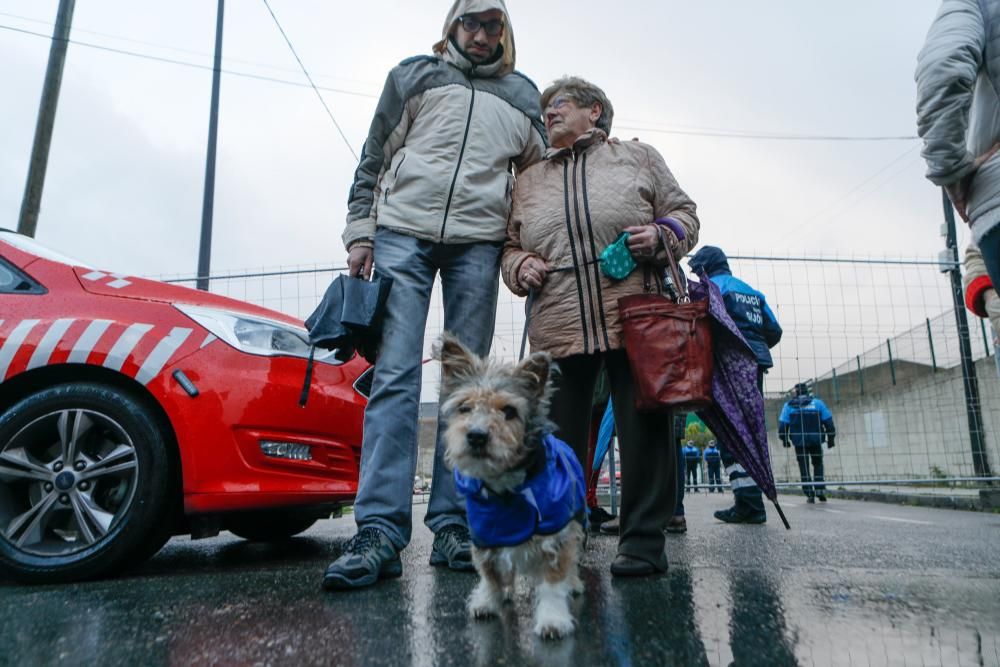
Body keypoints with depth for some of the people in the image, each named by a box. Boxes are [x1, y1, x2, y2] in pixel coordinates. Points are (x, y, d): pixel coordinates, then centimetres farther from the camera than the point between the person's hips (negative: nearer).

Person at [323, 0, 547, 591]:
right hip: (403, 232, -1)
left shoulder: (523, 95, 22)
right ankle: (380, 531, -14)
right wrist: (360, 231, 3)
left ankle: (452, 525, 2)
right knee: (395, 375, -12)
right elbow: (374, 160, 14)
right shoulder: (414, 76, 18)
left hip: (478, 244, 2)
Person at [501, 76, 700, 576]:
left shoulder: (638, 157, 15)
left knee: (644, 431, -1)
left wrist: (660, 235, -8)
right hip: (557, 327, 3)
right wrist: (520, 266, 1)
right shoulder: (528, 181, 22)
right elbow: (509, 246, 23)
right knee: (557, 439, 6)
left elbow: (683, 212, 13)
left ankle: (643, 542, 13)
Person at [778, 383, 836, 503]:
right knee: (818, 464, 19)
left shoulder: (789, 405, 0)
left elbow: (783, 423, -2)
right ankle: (820, 489, 9)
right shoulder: (818, 403, 2)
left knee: (804, 468, 8)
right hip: (816, 440, 1)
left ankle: (809, 494, 5)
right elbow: (828, 421, 1)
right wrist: (831, 438, 9)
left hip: (799, 442, 0)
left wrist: (784, 439, 9)